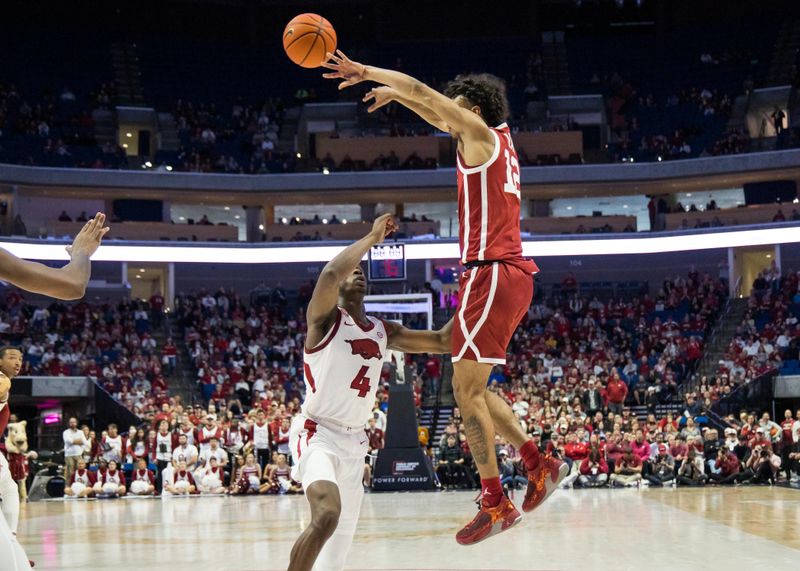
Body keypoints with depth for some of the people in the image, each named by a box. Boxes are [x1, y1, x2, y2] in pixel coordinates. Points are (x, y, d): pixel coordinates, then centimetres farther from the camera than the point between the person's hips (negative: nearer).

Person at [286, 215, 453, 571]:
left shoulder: (384, 332, 13)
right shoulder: (326, 318, -7)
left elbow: (443, 342, 13)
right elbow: (330, 272, -29)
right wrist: (373, 238, -20)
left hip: (354, 440, 8)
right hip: (318, 433, -8)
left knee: (342, 535, 9)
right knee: (327, 515, -30)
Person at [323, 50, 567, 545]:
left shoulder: (482, 134, -5)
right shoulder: (497, 139, 19)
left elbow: (422, 92, -6)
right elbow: (437, 115, 33)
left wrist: (364, 71, 2)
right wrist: (391, 93, 33)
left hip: (493, 273, -9)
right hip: (511, 274, 9)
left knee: (466, 387, -9)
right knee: (471, 385, 15)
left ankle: (496, 503, -11)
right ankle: (540, 464, 12)